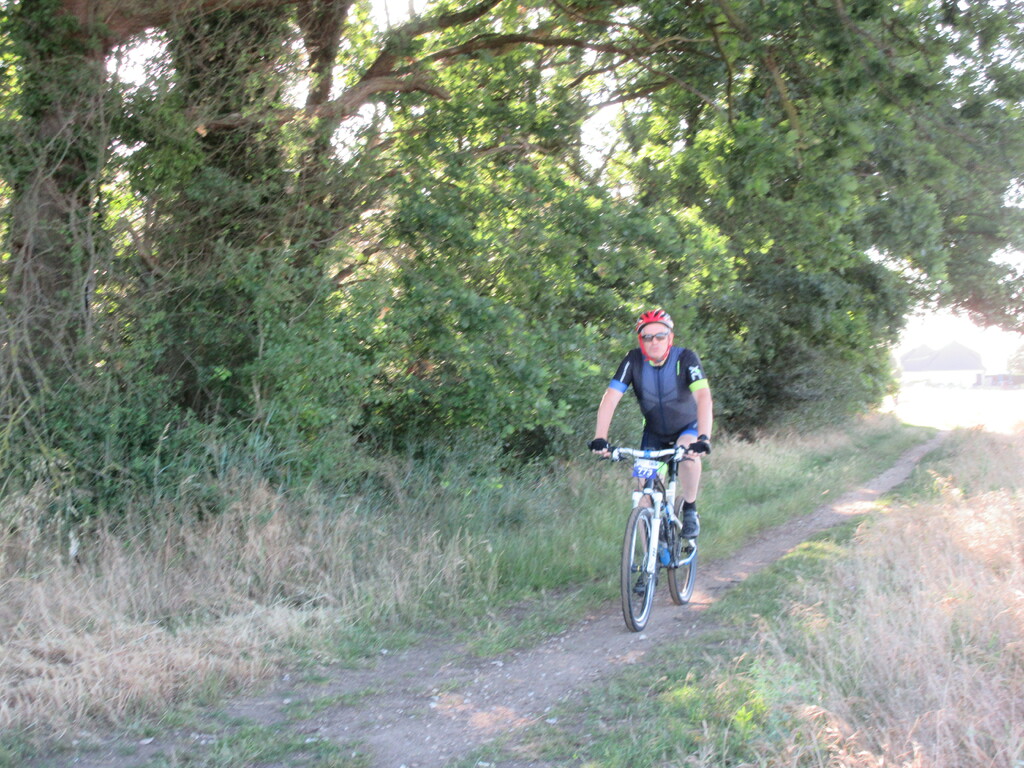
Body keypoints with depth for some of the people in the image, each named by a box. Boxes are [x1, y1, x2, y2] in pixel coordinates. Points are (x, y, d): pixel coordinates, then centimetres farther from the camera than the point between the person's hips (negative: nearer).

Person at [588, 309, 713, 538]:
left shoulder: (685, 358, -25)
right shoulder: (634, 360, -19)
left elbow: (703, 396, -38)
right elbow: (610, 398, -25)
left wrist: (704, 439, -52)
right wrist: (600, 438, -38)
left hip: (688, 427, -2)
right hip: (655, 432, 2)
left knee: (688, 451, -34)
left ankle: (690, 509, -10)